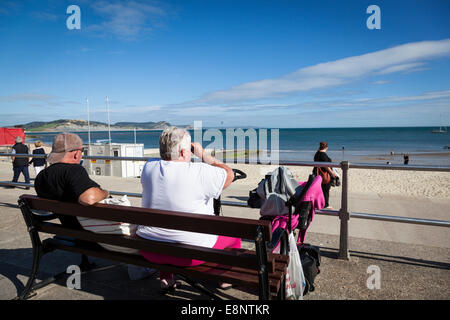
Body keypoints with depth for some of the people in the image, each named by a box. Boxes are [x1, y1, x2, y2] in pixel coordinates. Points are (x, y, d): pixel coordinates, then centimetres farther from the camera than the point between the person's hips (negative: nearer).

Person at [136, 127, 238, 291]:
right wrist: (202, 153, 0)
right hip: (191, 255, -4)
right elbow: (229, 174, -4)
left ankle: (165, 279, 38)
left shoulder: (148, 168, -5)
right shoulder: (200, 172, -21)